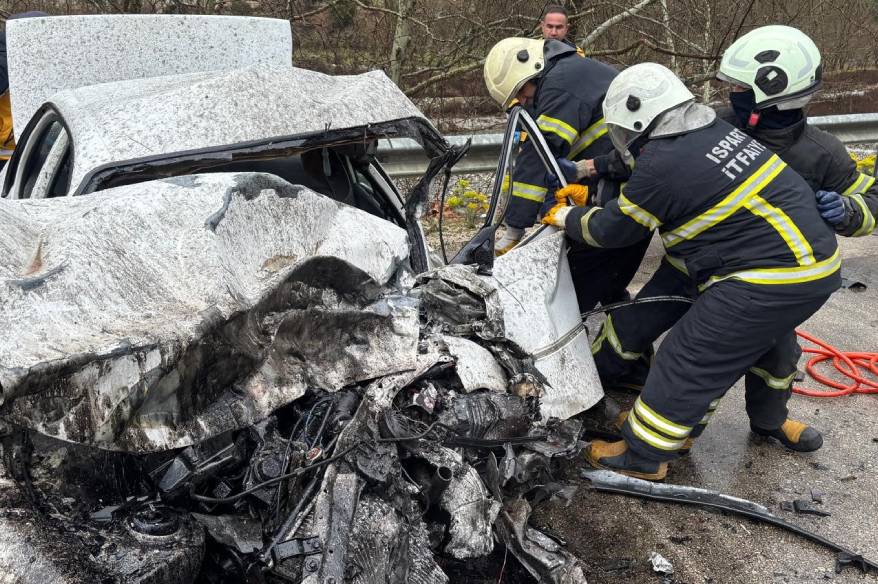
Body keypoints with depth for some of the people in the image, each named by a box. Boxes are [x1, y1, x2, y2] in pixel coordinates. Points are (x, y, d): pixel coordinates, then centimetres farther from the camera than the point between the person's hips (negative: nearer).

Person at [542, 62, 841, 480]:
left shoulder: (662, 166, -17)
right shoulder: (713, 130, 9)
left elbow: (613, 230, -3)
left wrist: (565, 218, 14)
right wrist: (585, 193, 23)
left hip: (768, 281, -9)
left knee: (688, 360, 1)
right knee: (762, 339, 31)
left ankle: (643, 456, 13)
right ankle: (768, 418, 53)